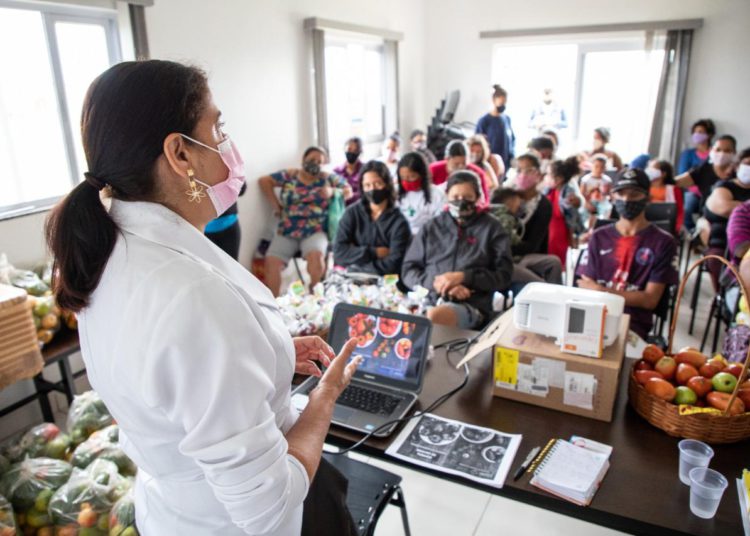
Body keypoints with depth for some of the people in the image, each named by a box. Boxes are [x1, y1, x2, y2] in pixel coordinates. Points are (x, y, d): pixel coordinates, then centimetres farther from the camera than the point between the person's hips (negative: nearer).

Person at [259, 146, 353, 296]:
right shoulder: (289, 175, 11)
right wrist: (276, 206, 5)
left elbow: (349, 191, 13)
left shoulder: (327, 178, 10)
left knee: (316, 255, -32)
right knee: (271, 261, -20)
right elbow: (264, 181, 12)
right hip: (287, 232, 2)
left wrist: (332, 192, -7)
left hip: (315, 231, -2)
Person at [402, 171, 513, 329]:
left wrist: (463, 277, -8)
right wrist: (435, 282, -7)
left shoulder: (491, 228, 13)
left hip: (470, 305, -2)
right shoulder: (431, 227, 18)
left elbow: (503, 275, 7)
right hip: (428, 299, 3)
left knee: (433, 316, -37)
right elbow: (409, 270, 13)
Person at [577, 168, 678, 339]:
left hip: (633, 325, -2)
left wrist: (601, 290, -7)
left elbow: (650, 300, -2)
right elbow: (585, 288, 7)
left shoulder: (663, 242, 3)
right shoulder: (599, 237, 13)